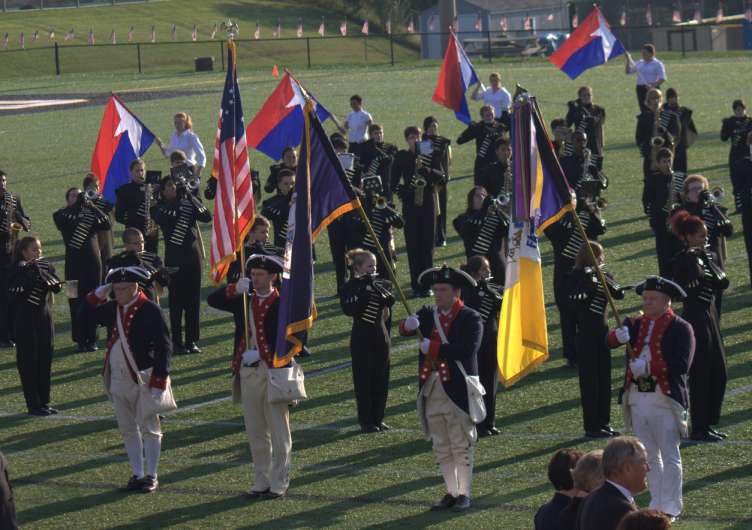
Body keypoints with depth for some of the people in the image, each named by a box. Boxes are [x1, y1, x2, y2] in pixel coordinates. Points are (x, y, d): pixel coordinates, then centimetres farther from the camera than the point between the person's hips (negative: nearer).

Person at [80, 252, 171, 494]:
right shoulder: (113, 309, 6)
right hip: (118, 378, 7)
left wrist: (158, 382, -17)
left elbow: (163, 346, -14)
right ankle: (137, 474, 20)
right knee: (127, 429, 12)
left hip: (143, 378, -7)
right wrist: (98, 294, 0)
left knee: (148, 427, 1)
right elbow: (86, 316, 17)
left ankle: (151, 477, 8)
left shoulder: (150, 310, -13)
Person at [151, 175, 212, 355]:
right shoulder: (159, 208, 1)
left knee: (193, 301, 5)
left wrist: (189, 196, -10)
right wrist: (180, 198, -15)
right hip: (174, 258, -3)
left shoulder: (189, 202, 10)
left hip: (193, 256, 3)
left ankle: (192, 341, 12)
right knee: (176, 301, -2)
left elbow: (207, 217, -4)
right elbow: (171, 219, -19)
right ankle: (177, 343, 3)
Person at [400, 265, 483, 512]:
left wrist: (433, 348, -20)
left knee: (461, 445, 0)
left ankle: (464, 493, 7)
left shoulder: (470, 318, -5)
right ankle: (451, 492, 20)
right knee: (441, 447, 11)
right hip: (432, 390, 6)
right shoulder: (428, 314, 11)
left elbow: (468, 349, -20)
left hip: (458, 391, -6)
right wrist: (409, 325, -28)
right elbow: (404, 330, -4)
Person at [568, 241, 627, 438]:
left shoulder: (604, 275, 8)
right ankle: (591, 427, 2)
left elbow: (619, 294, -4)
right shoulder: (577, 277, -8)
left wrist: (605, 279, -17)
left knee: (604, 379, 10)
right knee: (589, 379, -3)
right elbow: (574, 300, -24)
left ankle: (603, 423, 19)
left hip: (602, 331, 6)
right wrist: (589, 280, -26)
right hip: (585, 334, -6)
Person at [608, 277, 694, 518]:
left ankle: (671, 507, 5)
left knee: (670, 456, 0)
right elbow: (609, 342, -2)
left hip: (665, 399, -6)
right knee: (649, 455, 13)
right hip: (637, 397, 6)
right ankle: (656, 503, 21)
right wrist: (618, 336, -25)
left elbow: (681, 365, -16)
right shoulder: (636, 325, 12)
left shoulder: (680, 328, -6)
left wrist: (648, 367, -22)